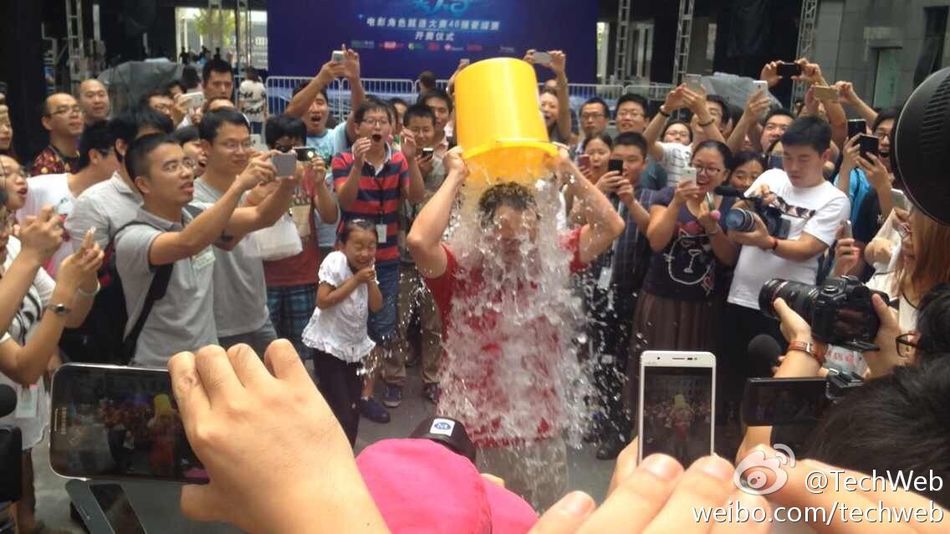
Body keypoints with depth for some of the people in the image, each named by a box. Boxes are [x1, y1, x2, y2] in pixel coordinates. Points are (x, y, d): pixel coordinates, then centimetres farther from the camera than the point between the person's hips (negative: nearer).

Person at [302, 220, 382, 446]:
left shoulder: (368, 268, 0)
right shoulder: (334, 262, -17)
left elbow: (377, 306, -2)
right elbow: (322, 301, -23)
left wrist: (370, 280, -16)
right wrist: (355, 280, -23)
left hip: (355, 345, 6)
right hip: (329, 346, -6)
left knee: (353, 408, 12)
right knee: (341, 412, -8)